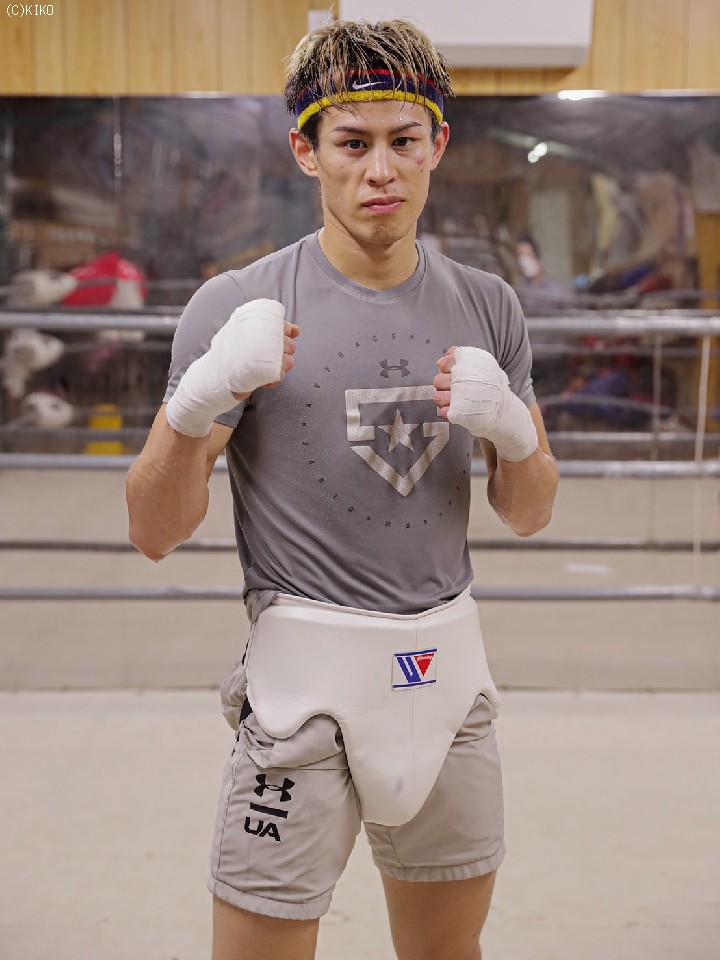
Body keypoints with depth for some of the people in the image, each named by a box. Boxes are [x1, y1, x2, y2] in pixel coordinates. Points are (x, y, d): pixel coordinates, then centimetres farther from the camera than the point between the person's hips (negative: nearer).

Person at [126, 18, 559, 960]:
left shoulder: (487, 306, 5)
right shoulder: (235, 307, -8)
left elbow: (529, 513, 10)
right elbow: (155, 532, -8)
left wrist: (508, 425, -12)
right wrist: (199, 401, -26)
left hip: (448, 662, 4)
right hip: (306, 667, -4)